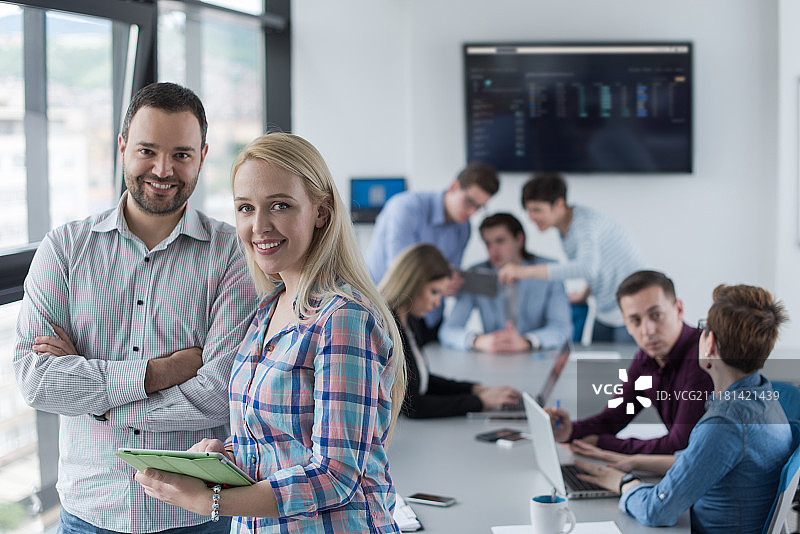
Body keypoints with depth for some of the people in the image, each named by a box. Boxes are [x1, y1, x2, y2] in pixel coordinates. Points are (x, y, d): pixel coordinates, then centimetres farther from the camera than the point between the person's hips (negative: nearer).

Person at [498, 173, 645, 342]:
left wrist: (527, 271, -41)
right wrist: (585, 295, 14)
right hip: (606, 314, 9)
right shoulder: (564, 227, 6)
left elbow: (588, 268, -39)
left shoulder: (585, 220, -20)